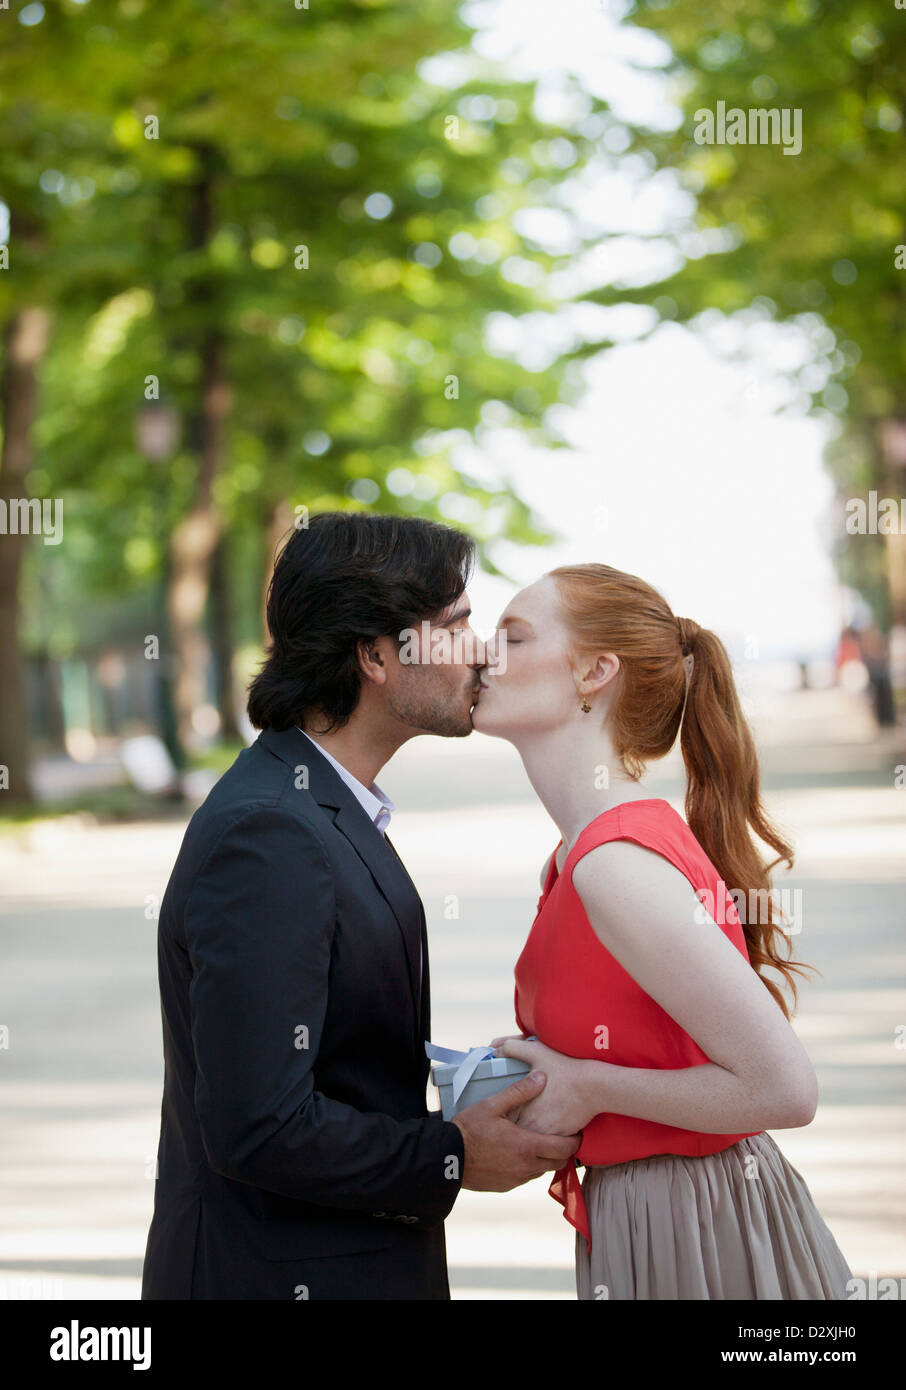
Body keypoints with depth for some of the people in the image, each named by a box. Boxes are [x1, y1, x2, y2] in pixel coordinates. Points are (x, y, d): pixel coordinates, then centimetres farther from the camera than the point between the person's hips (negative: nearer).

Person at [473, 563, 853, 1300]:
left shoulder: (616, 866, -23)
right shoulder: (585, 849, 6)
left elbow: (784, 1087, -25)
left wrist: (588, 1087, -17)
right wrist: (539, 1073, 3)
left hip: (695, 1242, -9)